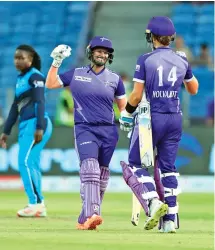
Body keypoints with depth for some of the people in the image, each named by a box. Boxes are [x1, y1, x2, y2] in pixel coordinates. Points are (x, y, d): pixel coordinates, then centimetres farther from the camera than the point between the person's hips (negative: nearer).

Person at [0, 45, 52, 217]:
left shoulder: (35, 76, -6)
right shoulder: (20, 79, 19)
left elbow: (40, 102, -16)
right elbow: (15, 107, 23)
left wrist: (39, 128, -25)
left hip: (35, 124, -9)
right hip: (25, 126, 9)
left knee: (25, 162, -16)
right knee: (30, 166, 7)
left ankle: (36, 203, -16)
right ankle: (39, 207, 9)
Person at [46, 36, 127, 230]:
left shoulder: (115, 79, 9)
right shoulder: (76, 75, 7)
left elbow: (123, 105, 16)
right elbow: (50, 84, 9)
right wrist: (56, 62, 0)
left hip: (108, 131, 3)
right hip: (85, 129, -3)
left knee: (101, 176, 4)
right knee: (90, 167, -24)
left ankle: (85, 219, 14)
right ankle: (92, 213, -37)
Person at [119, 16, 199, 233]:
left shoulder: (145, 60, -8)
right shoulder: (181, 60, 5)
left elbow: (137, 95, -10)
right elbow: (193, 89, 20)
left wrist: (126, 113, 7)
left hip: (151, 117, -5)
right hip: (175, 119, 5)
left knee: (135, 163, 6)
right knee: (168, 166, 11)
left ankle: (153, 202, -17)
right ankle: (170, 219, 6)